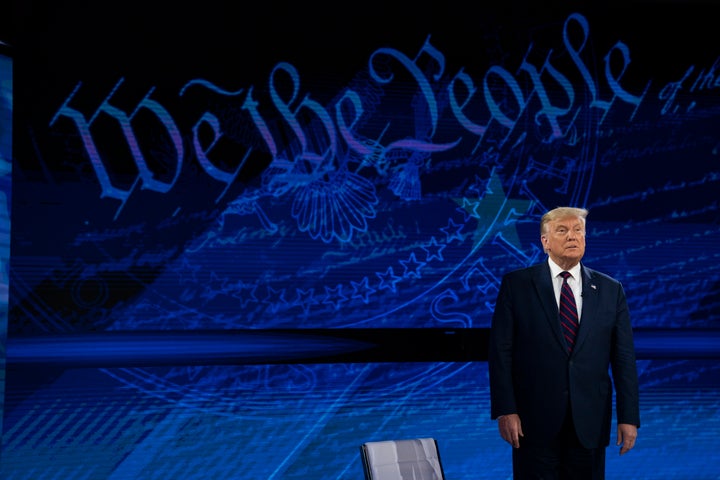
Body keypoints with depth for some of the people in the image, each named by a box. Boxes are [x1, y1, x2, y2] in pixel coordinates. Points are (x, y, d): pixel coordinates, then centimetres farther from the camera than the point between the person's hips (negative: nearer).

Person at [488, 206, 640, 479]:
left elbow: (624, 358, 5)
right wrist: (505, 411, -10)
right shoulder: (516, 285, 1)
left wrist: (629, 417, 0)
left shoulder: (611, 290, 7)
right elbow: (500, 351, -3)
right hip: (535, 422, -2)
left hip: (590, 423, 2)